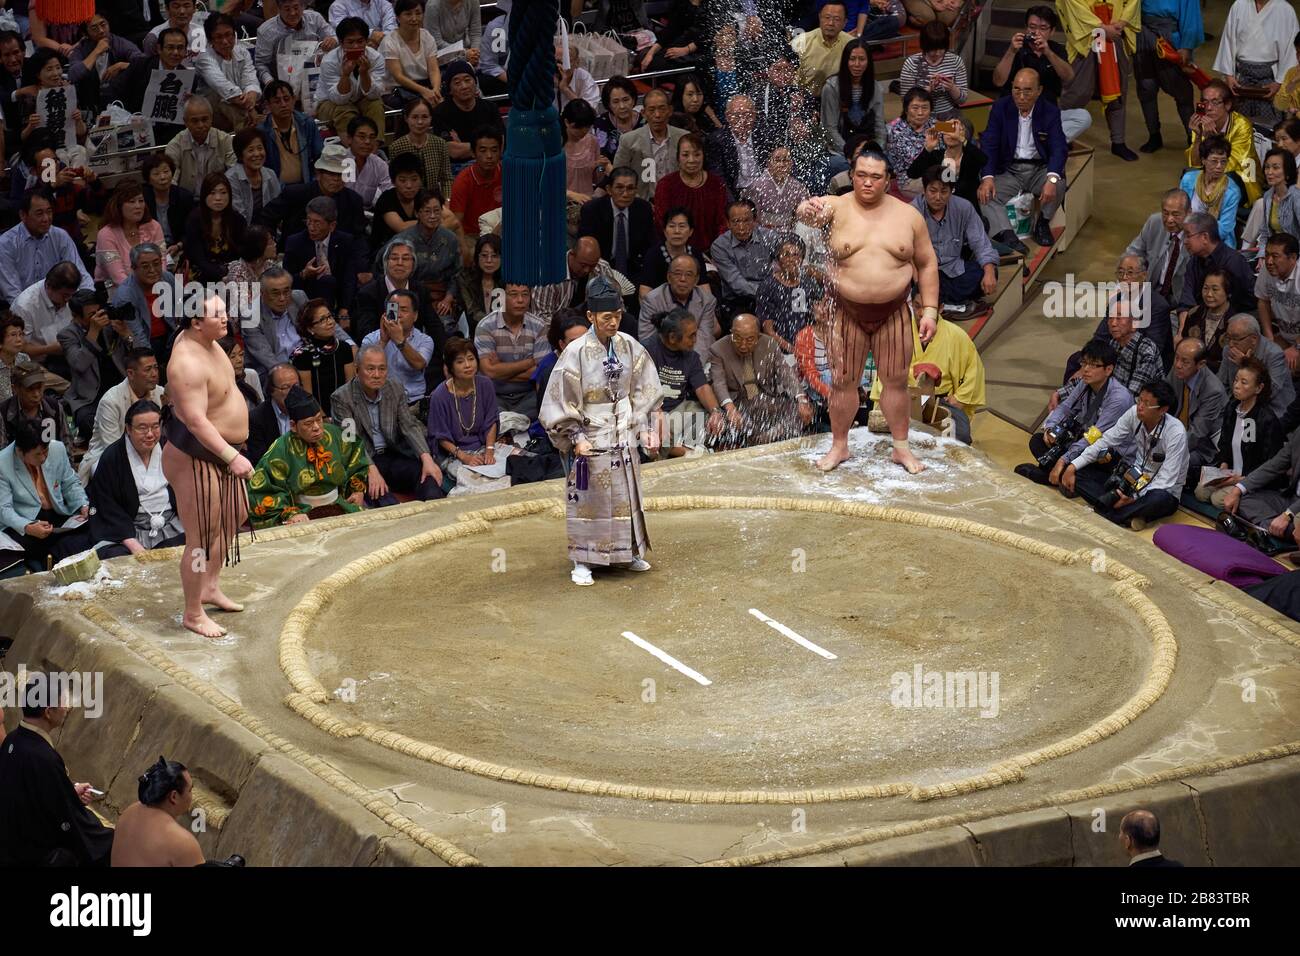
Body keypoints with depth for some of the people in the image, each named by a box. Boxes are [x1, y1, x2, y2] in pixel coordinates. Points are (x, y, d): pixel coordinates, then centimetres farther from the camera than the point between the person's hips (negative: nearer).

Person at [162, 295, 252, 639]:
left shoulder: (203, 340, 2)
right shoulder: (189, 365, -30)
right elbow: (196, 422, -34)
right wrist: (232, 457, -35)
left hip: (220, 450, 11)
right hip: (196, 458, -11)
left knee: (234, 517, 27)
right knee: (202, 539, 0)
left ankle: (211, 586, 45)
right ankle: (193, 614, 15)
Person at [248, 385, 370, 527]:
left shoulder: (334, 434, 6)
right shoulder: (281, 450, -8)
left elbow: (357, 459, 26)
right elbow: (265, 492, -9)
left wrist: (359, 490, 17)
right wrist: (289, 513, -21)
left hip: (338, 505, 5)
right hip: (302, 513, -5)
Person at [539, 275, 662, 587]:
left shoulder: (630, 347, -3)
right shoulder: (576, 353, -15)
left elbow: (644, 394, 6)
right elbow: (561, 401, -11)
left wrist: (646, 429, -1)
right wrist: (576, 438, -15)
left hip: (624, 437, 4)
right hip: (592, 437, -4)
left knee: (626, 496, 15)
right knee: (588, 499, 2)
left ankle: (628, 552, 29)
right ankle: (582, 562, 11)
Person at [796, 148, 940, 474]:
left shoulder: (908, 215, 1)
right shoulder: (838, 207, -4)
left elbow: (927, 264, 7)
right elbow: (813, 211, -28)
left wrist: (930, 310, 0)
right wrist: (809, 210, -53)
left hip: (893, 313, 1)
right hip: (848, 312, -1)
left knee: (896, 380, 7)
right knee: (843, 382, 6)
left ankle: (901, 447, 20)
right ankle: (839, 446, 20)